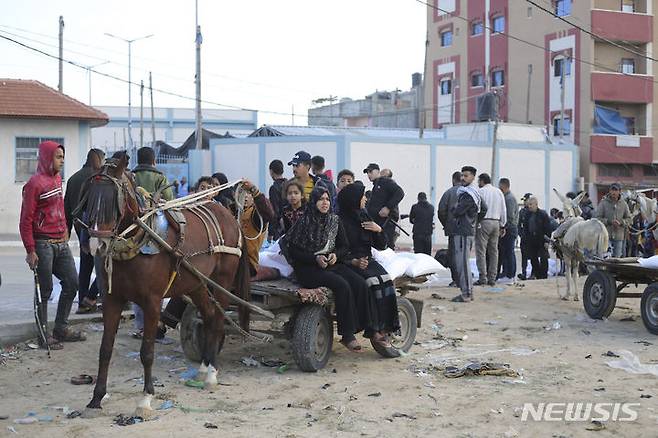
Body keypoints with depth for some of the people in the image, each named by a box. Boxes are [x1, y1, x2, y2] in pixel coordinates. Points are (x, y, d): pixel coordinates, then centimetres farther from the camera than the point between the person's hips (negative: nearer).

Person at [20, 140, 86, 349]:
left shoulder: (57, 178, 11)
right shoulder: (35, 183, -12)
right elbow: (26, 220, -13)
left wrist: (65, 233, 15)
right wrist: (30, 251, -15)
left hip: (61, 243, 8)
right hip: (43, 244, -8)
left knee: (72, 284, 10)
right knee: (45, 290, -1)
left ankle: (61, 328, 22)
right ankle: (44, 336, 9)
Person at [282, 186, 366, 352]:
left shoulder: (334, 221, 10)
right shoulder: (304, 222, -4)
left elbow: (345, 247, 14)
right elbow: (293, 251, -6)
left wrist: (336, 255, -8)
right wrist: (315, 258, -17)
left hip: (332, 264, 5)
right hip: (308, 268, -5)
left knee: (360, 285, -20)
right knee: (342, 285, -29)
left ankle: (354, 328, -14)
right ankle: (347, 335, -22)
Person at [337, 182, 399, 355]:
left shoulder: (364, 217, 17)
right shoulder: (340, 221, -4)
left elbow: (381, 246, 17)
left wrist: (379, 230, -1)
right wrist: (354, 261, -22)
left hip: (367, 260, 6)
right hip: (349, 263, -6)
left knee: (385, 280, -24)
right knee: (373, 282, -31)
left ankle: (384, 331, -27)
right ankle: (376, 332, -28)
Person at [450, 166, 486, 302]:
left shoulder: (467, 195, -16)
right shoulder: (476, 193, 17)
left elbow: (456, 212, -18)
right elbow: (483, 209, 26)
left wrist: (454, 208, 3)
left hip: (463, 232, -10)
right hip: (469, 231, 10)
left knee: (462, 263, -8)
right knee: (463, 262, 15)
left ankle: (466, 294, -7)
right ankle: (469, 291, 19)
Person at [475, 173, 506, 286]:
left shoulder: (481, 191, -5)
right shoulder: (499, 192, 14)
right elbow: (503, 210, 15)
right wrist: (503, 226, 20)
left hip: (484, 222, -6)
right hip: (496, 223, 6)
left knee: (481, 251, -5)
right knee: (493, 251, 9)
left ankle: (483, 278, -11)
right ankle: (492, 278, 9)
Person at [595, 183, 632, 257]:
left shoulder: (623, 204, 7)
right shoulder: (603, 203, -2)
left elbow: (628, 219, 11)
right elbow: (597, 218, -6)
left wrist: (620, 222, -10)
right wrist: (609, 222, -18)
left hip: (619, 237, 3)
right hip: (606, 235, -2)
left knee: (617, 257, 5)